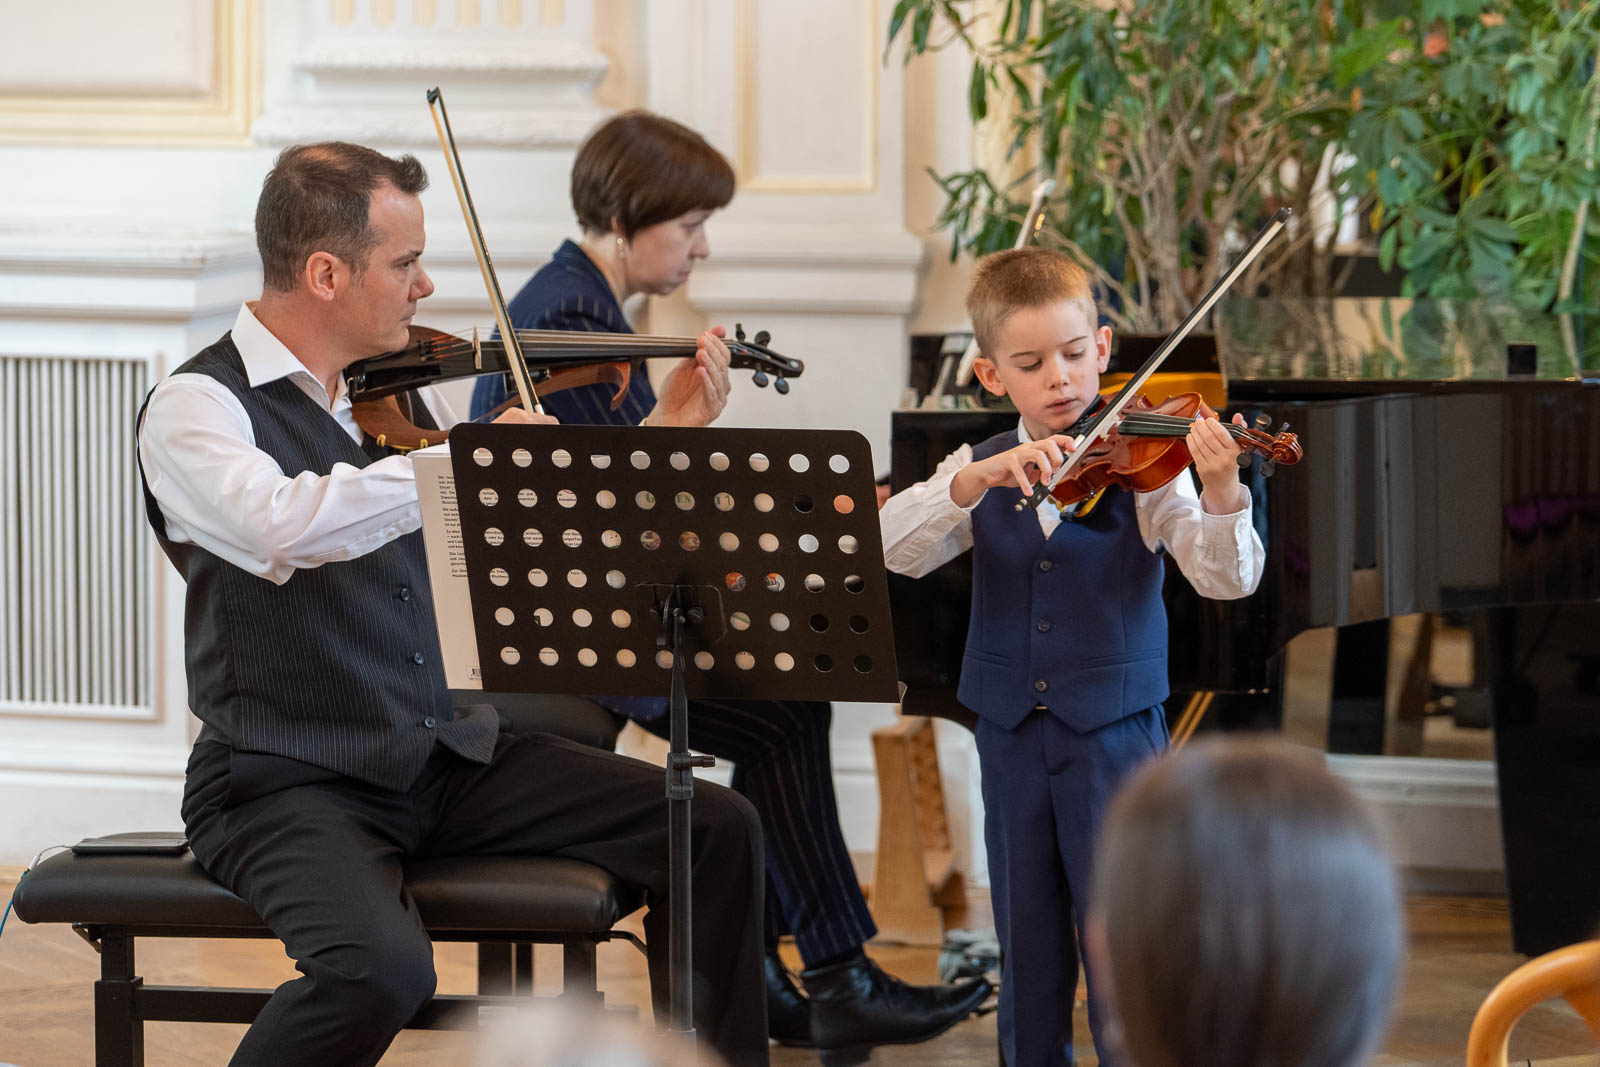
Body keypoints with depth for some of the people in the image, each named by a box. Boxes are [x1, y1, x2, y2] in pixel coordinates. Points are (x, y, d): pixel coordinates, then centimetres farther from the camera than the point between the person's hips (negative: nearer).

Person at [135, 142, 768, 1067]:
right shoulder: (196, 407, -10)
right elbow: (282, 524, -33)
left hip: (451, 760, 7)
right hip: (293, 783, -7)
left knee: (718, 830, -6)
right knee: (383, 965, -35)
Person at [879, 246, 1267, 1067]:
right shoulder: (979, 470, 5)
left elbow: (1225, 577, -16)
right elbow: (893, 549, -12)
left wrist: (1220, 495, -37)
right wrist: (982, 477, -27)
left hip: (1115, 730, -4)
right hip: (1012, 735, 4)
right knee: (1027, 946, 11)